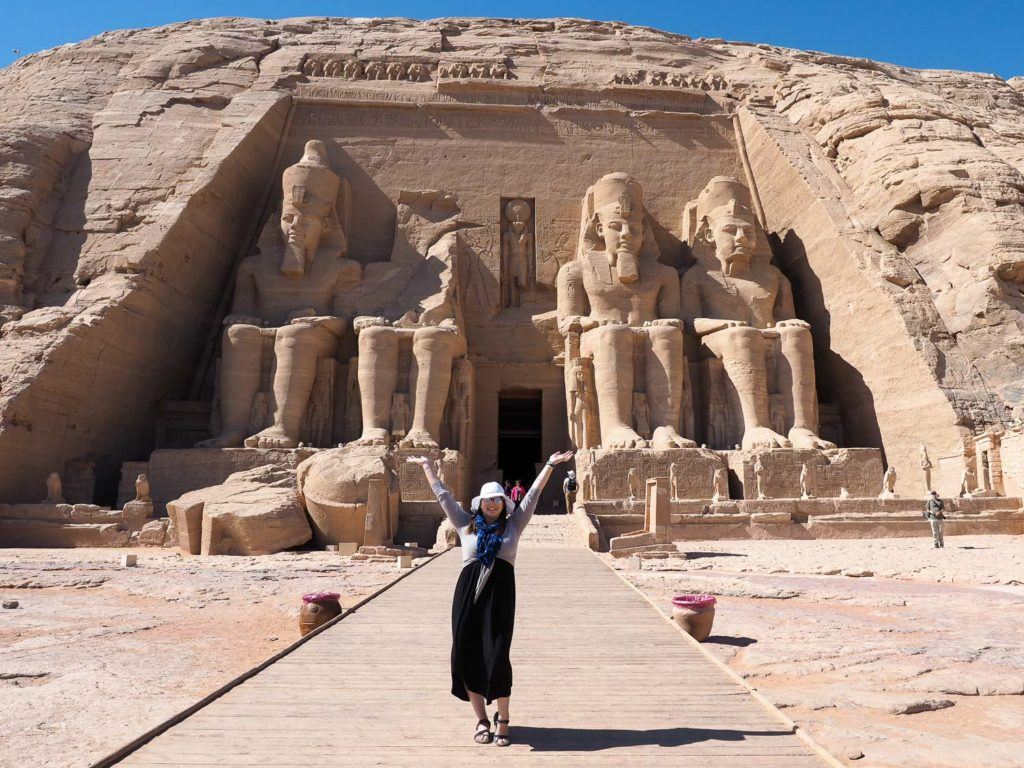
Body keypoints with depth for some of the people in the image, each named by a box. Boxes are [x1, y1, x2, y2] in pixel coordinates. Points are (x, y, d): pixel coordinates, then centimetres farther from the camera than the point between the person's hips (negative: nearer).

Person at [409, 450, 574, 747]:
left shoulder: (513, 524, 11)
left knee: (497, 656, -6)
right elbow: (443, 494, 17)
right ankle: (482, 720, 16)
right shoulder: (466, 524, 12)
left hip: (501, 592, -1)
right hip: (469, 592, 2)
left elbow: (533, 494, 12)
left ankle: (502, 720, 13)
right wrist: (427, 465, 22)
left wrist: (550, 465, 12)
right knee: (466, 655, 1)